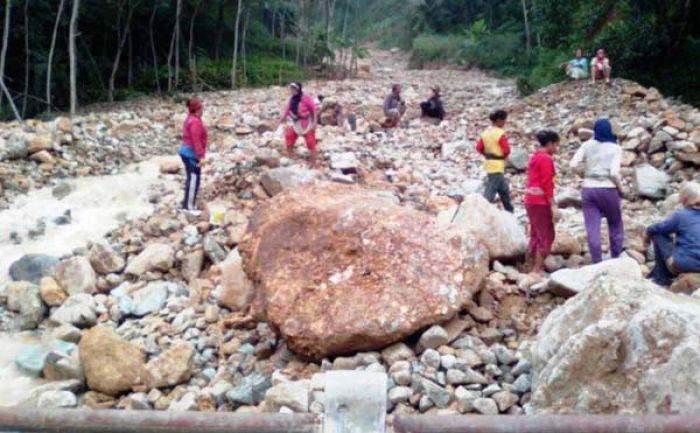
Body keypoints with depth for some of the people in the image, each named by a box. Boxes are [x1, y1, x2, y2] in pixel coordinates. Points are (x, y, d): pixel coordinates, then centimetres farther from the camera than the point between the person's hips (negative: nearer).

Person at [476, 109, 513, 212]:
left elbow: (479, 147, 5)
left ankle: (510, 213, 32)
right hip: (497, 166, -9)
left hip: (489, 164, 9)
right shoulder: (500, 133, -16)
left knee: (504, 190, 20)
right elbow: (507, 150, -18)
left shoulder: (486, 132, 6)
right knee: (490, 192, -8)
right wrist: (504, 156, 2)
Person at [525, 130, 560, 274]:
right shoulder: (546, 159, -12)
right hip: (541, 201, -9)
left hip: (530, 200, 9)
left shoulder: (534, 157, 14)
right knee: (547, 235, -2)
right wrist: (553, 206, -17)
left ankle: (533, 266, 19)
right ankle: (537, 269, -1)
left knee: (536, 234, 15)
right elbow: (547, 185, -17)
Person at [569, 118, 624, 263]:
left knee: (592, 230, 4)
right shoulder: (615, 148, -5)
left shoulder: (587, 145, 1)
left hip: (588, 189, 2)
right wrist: (620, 188, 0)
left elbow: (573, 164, -7)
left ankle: (597, 263, 5)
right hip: (608, 190, -2)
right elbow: (614, 172, -16)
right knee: (615, 227, 17)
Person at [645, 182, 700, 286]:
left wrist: (648, 234, 23)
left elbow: (654, 229, 2)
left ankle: (661, 278, 14)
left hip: (683, 264, -6)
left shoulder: (680, 215, -6)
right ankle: (655, 274, 39)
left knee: (658, 234, 10)